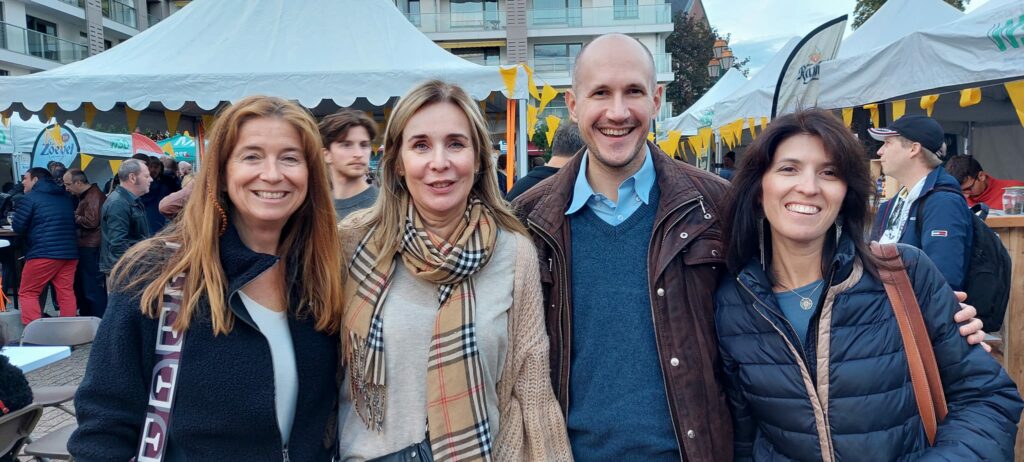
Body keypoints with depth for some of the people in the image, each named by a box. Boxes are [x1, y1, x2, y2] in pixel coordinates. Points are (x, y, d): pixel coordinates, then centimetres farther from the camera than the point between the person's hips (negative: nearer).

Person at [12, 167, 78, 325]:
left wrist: (33, 227, 19)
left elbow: (18, 226, -3)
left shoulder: (32, 197, -2)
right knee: (66, 293, 7)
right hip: (69, 252, 6)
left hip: (44, 252, -6)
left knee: (27, 293, 5)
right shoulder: (65, 197, 18)